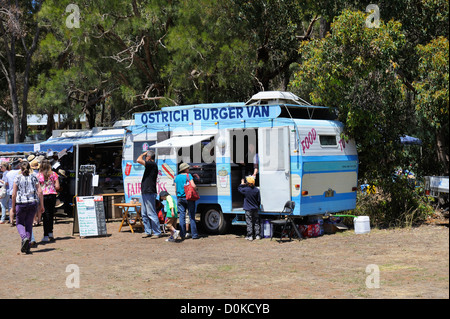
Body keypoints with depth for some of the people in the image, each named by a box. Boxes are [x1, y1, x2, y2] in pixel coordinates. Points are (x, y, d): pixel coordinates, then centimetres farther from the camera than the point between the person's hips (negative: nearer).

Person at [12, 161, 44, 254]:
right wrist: (41, 205, 6)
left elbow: (14, 194, -2)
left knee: (20, 223, 14)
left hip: (21, 203, -2)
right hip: (33, 203, 2)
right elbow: (40, 192, 0)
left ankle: (24, 238, -16)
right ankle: (27, 247, 9)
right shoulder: (33, 177, 5)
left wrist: (13, 206, 7)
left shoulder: (17, 178, -1)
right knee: (29, 224, 12)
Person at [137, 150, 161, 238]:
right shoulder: (150, 165, 17)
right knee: (144, 214, 12)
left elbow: (139, 160, -20)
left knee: (151, 214, -7)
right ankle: (147, 231, 17)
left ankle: (157, 232, -3)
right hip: (145, 193, 10)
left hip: (149, 193, -10)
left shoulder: (152, 164, -13)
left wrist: (143, 154, -6)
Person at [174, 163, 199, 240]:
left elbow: (176, 189, 13)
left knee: (182, 216, 6)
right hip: (188, 198, -4)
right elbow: (193, 186, -16)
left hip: (180, 198, 4)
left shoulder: (177, 177, 9)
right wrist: (196, 186, 6)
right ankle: (194, 234, 2)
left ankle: (182, 235, 4)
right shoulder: (188, 176, -6)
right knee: (191, 216, 1)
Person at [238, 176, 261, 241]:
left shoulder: (245, 189, -14)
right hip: (255, 209, 4)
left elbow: (239, 188, 7)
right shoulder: (256, 190, -4)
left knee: (249, 223, 0)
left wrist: (242, 184, 22)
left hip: (248, 209, -3)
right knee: (256, 222, 11)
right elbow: (259, 200, 3)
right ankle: (257, 235, 15)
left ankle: (250, 236, 0)